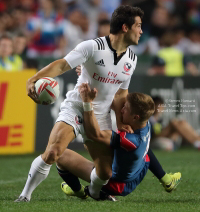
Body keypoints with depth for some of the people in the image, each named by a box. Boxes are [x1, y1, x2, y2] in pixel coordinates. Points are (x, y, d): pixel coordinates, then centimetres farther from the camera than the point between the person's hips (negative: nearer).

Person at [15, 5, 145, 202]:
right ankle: (25, 195, -10)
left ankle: (94, 192, 34)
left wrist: (121, 122, 5)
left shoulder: (132, 59, 4)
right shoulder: (93, 47, -16)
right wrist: (33, 80, -34)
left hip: (100, 116, 5)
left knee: (106, 172, -2)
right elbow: (62, 64, -20)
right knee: (52, 153, -26)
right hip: (75, 108, -5)